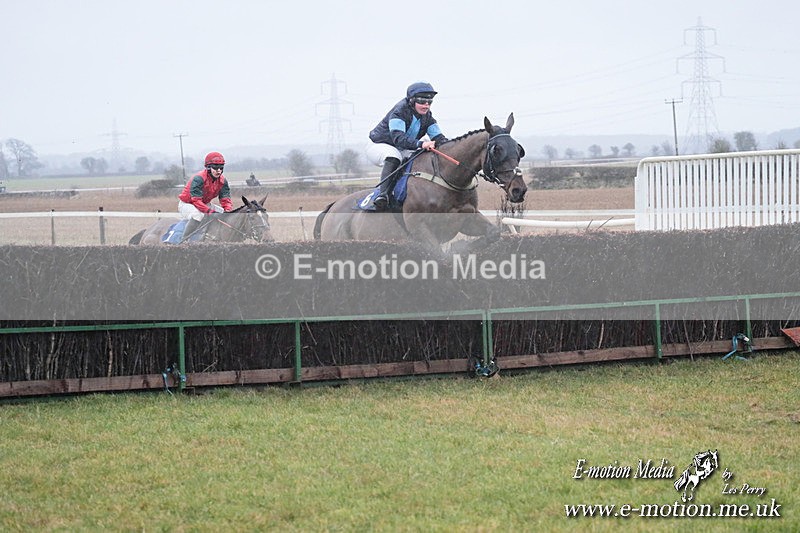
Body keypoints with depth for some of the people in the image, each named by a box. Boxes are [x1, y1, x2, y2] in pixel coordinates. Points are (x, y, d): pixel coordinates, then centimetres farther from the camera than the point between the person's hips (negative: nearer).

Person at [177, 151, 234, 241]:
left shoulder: (222, 181, -7)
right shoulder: (198, 179, -29)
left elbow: (225, 200, -10)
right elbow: (196, 200, -35)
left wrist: (228, 211, -32)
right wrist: (210, 211, -47)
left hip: (204, 204, 7)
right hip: (186, 204, -7)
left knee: (225, 212, -5)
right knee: (198, 214, -39)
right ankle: (184, 242, -31)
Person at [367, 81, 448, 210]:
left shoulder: (427, 116, -3)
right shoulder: (399, 111, -25)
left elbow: (438, 136, -9)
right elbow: (398, 138, -38)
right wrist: (420, 144, -53)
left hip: (402, 151, 8)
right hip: (378, 146, -8)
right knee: (393, 157, -39)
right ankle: (383, 194, -51)